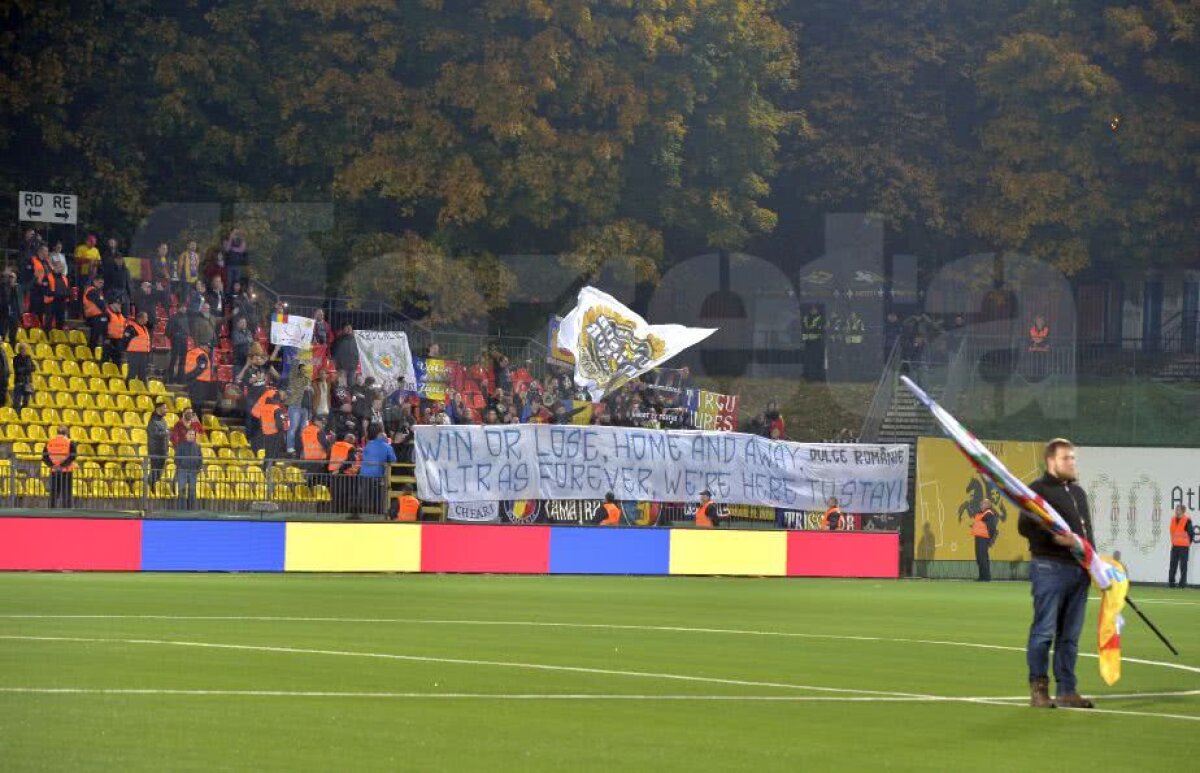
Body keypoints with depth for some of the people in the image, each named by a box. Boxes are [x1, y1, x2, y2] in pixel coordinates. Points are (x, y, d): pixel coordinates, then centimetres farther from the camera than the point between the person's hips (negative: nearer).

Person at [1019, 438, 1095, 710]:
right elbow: (1024, 526, -12)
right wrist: (1054, 537, -22)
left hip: (1078, 570, 8)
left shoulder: (1078, 492, 22)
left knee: (1070, 634, 8)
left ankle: (1066, 690, 11)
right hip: (1049, 568, -8)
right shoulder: (1038, 489, -4)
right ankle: (1038, 688, 0)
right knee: (1044, 631, -6)